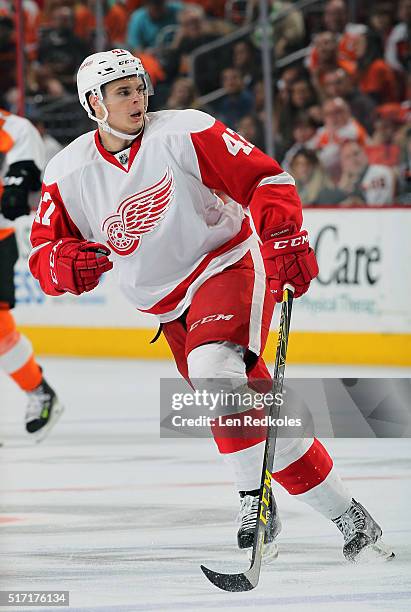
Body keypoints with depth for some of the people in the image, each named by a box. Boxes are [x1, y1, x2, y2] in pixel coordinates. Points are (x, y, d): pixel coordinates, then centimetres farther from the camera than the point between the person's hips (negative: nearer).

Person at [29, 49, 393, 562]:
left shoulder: (185, 133, -13)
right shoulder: (68, 173, -2)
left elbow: (265, 178, -12)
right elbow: (43, 254, 1)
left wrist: (285, 234, -27)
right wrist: (63, 264, -22)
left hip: (229, 266, -5)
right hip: (170, 308, 5)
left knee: (211, 366, -33)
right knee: (258, 418, 0)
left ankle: (254, 498, -24)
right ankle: (344, 515, 10)